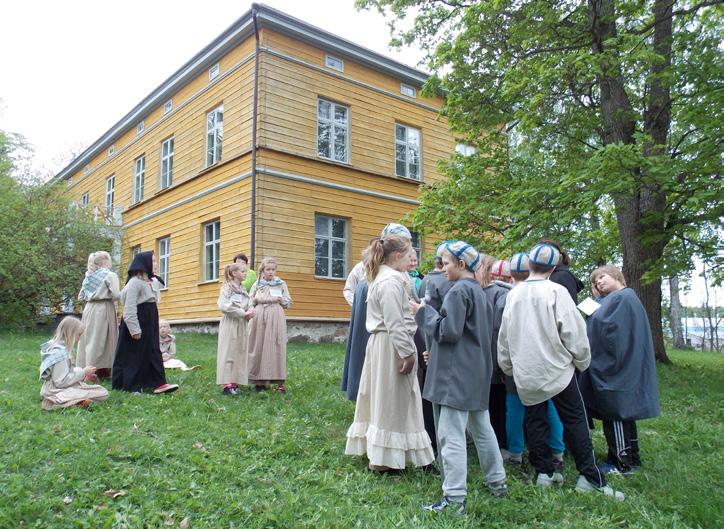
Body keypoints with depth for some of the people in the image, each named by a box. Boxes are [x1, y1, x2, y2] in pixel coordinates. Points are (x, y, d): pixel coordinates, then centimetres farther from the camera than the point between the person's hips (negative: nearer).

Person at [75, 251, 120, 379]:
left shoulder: (88, 276, 13)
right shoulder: (110, 275, -7)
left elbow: (81, 297, 15)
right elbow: (116, 295, -15)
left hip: (89, 308, 6)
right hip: (103, 309, -6)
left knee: (89, 338, 10)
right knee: (101, 340, -3)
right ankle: (101, 370, -1)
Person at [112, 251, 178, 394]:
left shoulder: (152, 281, 12)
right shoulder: (135, 282, -15)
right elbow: (129, 308, -19)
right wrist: (134, 329, -21)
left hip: (149, 323, 9)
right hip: (136, 323, -9)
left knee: (154, 352, 5)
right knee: (132, 355, 2)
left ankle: (158, 383, 6)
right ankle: (128, 385, 12)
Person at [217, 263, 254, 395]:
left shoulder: (243, 289, 15)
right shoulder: (226, 287, -6)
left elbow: (250, 305, 11)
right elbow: (223, 305, -18)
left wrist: (250, 312, -13)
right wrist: (243, 313, -17)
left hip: (241, 325, 7)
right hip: (230, 324, -7)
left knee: (240, 353, 6)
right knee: (228, 353, -6)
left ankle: (234, 383, 12)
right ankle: (226, 384, -4)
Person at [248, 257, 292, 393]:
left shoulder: (281, 284, 8)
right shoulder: (257, 284, 11)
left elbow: (289, 302, 9)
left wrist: (279, 299, -9)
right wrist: (256, 299, -6)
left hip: (276, 318, -1)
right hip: (259, 318, 2)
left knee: (276, 347, -5)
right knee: (259, 347, -1)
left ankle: (280, 382, -3)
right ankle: (260, 380, 5)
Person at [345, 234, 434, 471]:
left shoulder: (381, 278, 15)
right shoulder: (392, 281, -18)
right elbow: (395, 324, -21)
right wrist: (408, 353, -19)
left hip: (380, 344, 10)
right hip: (391, 346, -10)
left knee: (380, 397, 17)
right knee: (392, 401, 0)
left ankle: (369, 446, 29)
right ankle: (382, 457, 10)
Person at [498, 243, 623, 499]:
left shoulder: (514, 294, 1)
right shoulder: (556, 291, -11)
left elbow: (504, 335, 7)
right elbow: (574, 331, -11)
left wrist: (507, 366, 19)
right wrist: (581, 361, 5)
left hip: (525, 372, 4)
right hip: (557, 368, -3)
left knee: (535, 421, 13)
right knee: (575, 421, 5)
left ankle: (544, 471, 19)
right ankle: (590, 477, 8)